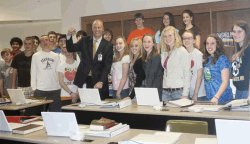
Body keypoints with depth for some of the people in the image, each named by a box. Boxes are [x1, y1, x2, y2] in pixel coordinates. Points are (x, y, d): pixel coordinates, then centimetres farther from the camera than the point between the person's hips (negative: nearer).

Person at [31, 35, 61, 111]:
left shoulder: (56, 56, 10)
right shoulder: (36, 56, 5)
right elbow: (33, 73, 3)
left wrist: (61, 85, 0)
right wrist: (34, 88, -4)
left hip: (55, 89, 2)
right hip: (40, 89, -2)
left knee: (55, 111, 8)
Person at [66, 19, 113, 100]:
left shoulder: (108, 45, -1)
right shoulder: (84, 41, 7)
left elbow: (107, 66, -6)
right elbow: (70, 49, 3)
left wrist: (101, 81, -17)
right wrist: (69, 36, -15)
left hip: (99, 82, -1)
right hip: (84, 80, 2)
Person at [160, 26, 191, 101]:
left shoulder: (182, 51, -4)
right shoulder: (164, 53, 12)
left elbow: (187, 74, -7)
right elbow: (165, 72, 13)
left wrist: (185, 94, -12)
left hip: (178, 91, -5)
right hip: (165, 91, 5)